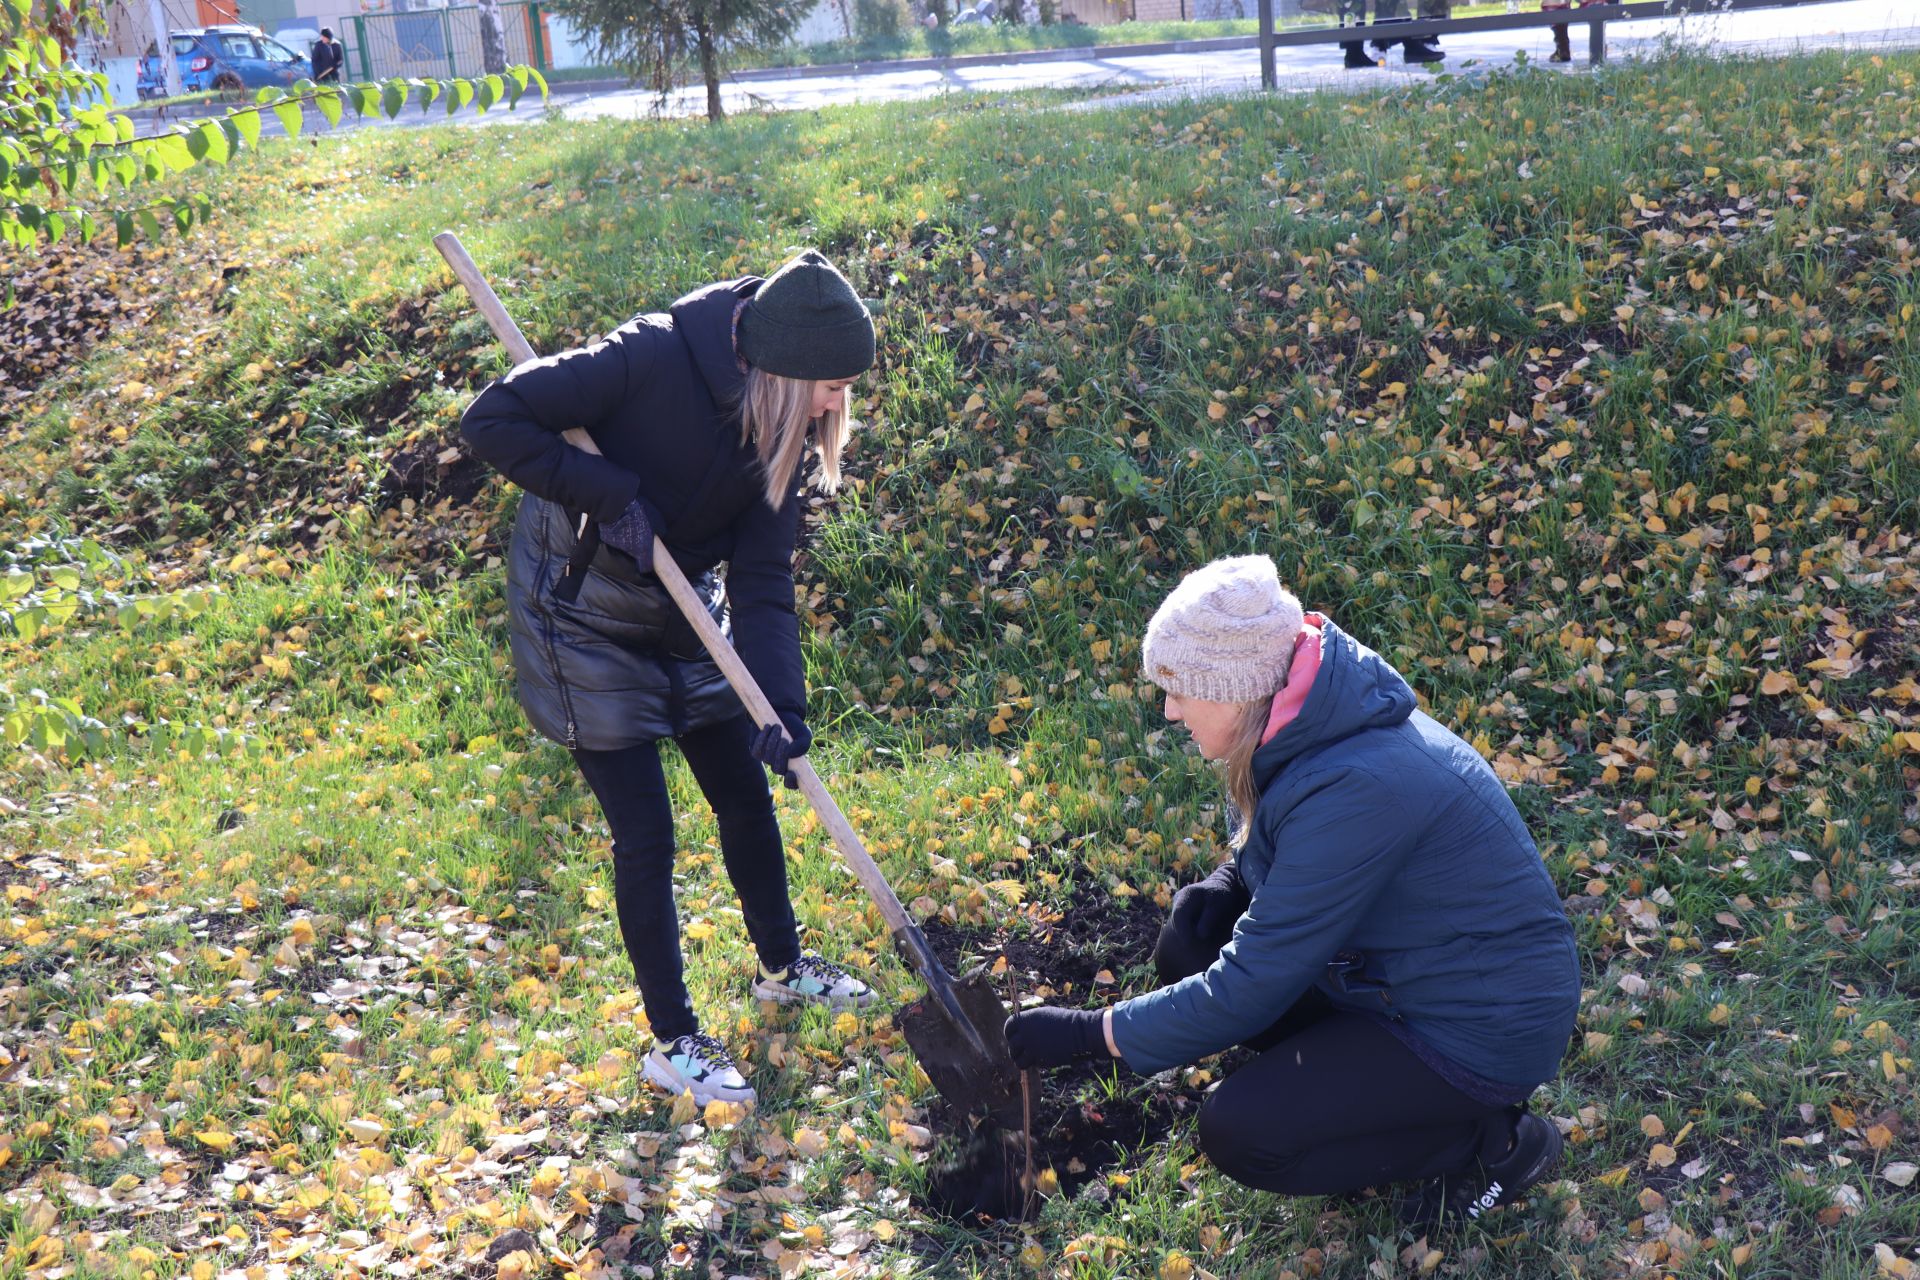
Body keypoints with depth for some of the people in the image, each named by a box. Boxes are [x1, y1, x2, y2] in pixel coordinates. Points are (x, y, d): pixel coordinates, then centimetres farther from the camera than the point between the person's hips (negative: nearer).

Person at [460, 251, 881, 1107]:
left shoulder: (782, 431, -9)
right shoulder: (654, 359, -28)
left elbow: (763, 582, -12)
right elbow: (493, 418, -28)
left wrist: (781, 707, -23)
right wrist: (609, 494, -31)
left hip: (681, 615, 7)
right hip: (583, 616, -6)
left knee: (746, 792, 15)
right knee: (645, 832, -3)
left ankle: (782, 968, 39)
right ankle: (673, 1044, 12)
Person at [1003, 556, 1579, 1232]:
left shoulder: (1354, 789, -32)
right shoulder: (1317, 724, -5)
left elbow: (1247, 989, -27)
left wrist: (1089, 1032, -19)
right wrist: (1229, 882, -4)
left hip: (1485, 1027, -9)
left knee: (1239, 1133, -15)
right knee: (1189, 945, -1)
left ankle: (1493, 1139, 0)